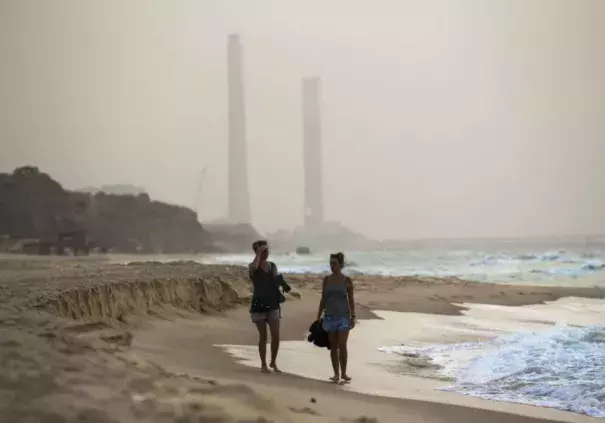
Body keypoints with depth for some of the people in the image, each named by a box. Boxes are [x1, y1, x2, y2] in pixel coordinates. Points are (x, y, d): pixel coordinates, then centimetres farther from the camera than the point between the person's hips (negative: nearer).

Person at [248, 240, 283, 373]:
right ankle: (263, 364, 14)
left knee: (276, 336, -3)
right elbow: (254, 266, -30)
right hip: (259, 304, -3)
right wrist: (258, 253, -18)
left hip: (273, 304, 4)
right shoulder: (252, 266, -4)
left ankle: (273, 362, 16)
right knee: (263, 337, 0)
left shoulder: (273, 266, 10)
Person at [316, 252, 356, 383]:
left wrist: (353, 317, -4)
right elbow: (323, 299, 9)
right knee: (333, 346, 4)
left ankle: (344, 372, 3)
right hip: (330, 316, 3)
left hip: (343, 316, -3)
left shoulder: (347, 280, -2)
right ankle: (336, 374, 10)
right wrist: (318, 317, 7)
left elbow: (351, 300, 1)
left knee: (342, 345, -10)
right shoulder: (326, 279, 5)